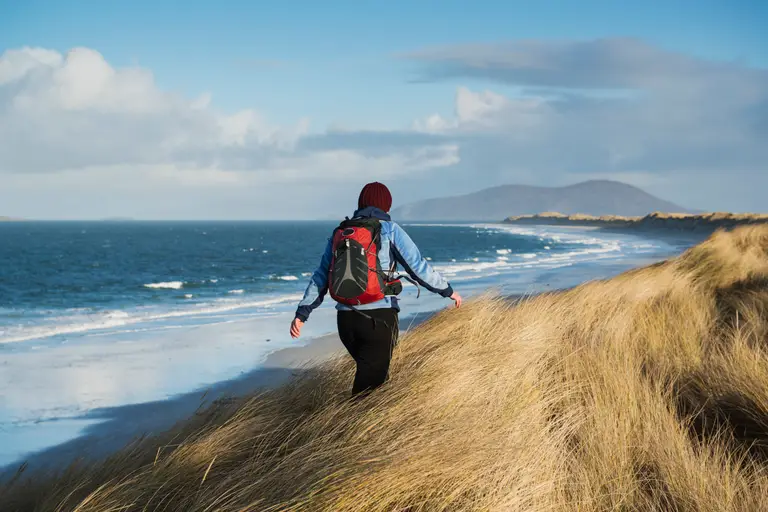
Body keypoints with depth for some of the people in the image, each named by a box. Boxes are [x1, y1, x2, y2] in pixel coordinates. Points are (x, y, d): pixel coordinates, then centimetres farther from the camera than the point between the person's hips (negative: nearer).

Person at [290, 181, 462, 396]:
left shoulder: (339, 232, 13)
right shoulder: (389, 230, -1)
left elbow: (320, 276, 11)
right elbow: (418, 267, -2)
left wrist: (302, 313, 12)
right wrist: (448, 290, 10)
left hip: (345, 318, 5)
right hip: (379, 318, -5)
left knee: (369, 372, 22)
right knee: (370, 381, -1)